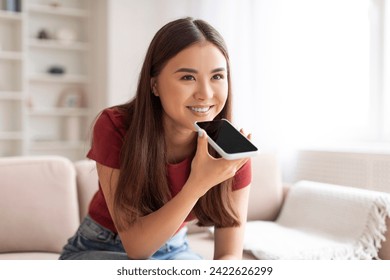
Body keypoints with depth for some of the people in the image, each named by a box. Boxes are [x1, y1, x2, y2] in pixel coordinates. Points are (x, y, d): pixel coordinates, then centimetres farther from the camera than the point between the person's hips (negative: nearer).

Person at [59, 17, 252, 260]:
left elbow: (230, 254, -16)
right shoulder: (114, 127, -26)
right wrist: (198, 185, -42)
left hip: (174, 251, 3)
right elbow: (136, 245, -27)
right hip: (99, 251, -2)